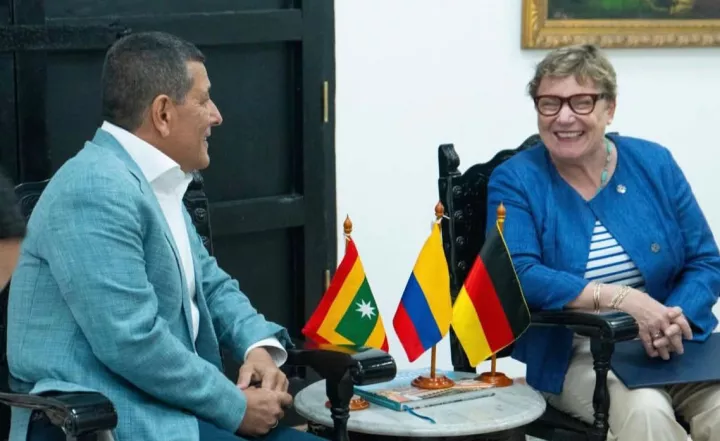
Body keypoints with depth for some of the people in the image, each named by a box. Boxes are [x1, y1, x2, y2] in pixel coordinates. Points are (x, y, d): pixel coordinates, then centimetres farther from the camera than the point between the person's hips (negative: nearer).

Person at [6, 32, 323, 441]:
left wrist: (259, 344, 2)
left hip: (160, 407, 9)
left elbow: (210, 284, 22)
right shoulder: (97, 190, -17)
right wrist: (236, 408, -15)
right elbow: (131, 342, -24)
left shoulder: (158, 183, 14)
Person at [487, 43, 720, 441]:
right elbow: (518, 275, -14)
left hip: (673, 350, 3)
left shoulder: (654, 163, 7)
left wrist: (674, 322, -15)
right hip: (575, 356, -2)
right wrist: (622, 298, -24)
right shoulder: (514, 180, 0)